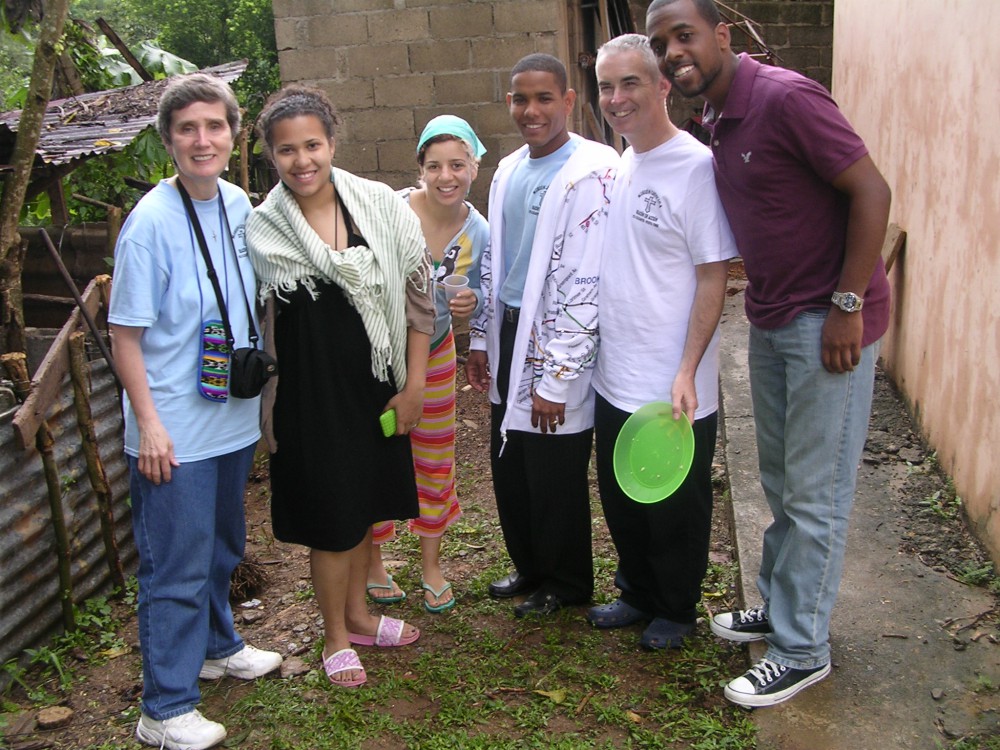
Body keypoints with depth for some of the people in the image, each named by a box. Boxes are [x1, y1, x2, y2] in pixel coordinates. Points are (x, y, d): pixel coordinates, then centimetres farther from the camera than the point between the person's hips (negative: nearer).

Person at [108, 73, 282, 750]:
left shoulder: (238, 205, 2)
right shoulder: (151, 222, -17)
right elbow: (126, 333, -14)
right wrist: (149, 425, -17)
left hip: (234, 416, 7)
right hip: (174, 430, -7)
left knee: (223, 547, 23)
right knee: (177, 567, 2)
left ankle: (216, 645, 46)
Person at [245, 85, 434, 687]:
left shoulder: (381, 205, -6)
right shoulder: (262, 229, -8)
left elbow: (418, 294, -2)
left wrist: (414, 382, -4)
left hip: (376, 383, 3)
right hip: (309, 389, -2)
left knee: (367, 501, 18)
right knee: (331, 513, 6)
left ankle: (358, 612, 41)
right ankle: (336, 636, 29)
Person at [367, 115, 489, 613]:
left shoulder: (477, 232, -10)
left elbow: (474, 295, 0)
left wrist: (469, 303, -20)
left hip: (434, 352, 4)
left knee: (436, 460, 12)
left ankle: (431, 565, 32)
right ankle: (372, 564, 30)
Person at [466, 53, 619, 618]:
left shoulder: (590, 172, -15)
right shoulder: (509, 170, 11)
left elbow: (583, 285, -18)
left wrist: (555, 380, -18)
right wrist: (481, 340, 17)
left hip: (557, 342, -7)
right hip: (509, 333, 8)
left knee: (555, 476, 6)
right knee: (509, 466, 17)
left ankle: (565, 586, 28)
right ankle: (529, 567, 38)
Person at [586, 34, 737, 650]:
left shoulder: (695, 167, -15)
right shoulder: (617, 167, 8)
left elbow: (714, 276, -17)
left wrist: (686, 373, -22)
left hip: (674, 391, -7)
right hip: (614, 380, 7)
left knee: (675, 511, 11)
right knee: (622, 501, 20)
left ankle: (677, 611, 33)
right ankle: (639, 594, 41)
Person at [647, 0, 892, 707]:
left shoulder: (785, 98, -18)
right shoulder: (719, 119, 9)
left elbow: (871, 191, -19)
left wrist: (847, 304, -20)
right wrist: (761, 293, 12)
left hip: (828, 322, -9)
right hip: (771, 318, 9)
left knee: (815, 493, 2)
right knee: (781, 482, 19)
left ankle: (802, 649, 15)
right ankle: (779, 604, 36)